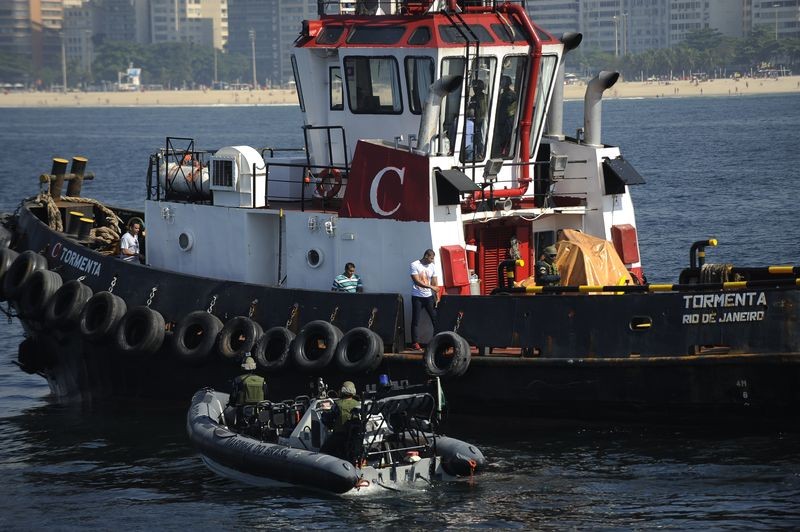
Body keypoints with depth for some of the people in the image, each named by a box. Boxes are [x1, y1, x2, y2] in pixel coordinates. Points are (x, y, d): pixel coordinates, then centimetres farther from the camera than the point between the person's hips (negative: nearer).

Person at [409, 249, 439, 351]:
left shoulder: (432, 266, 7)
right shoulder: (415, 265, -7)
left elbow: (435, 283, 8)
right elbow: (417, 281, -16)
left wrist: (437, 297, 1)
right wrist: (431, 287, -22)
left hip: (429, 296, 4)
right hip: (417, 297, -4)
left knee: (435, 318, 1)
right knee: (415, 320, -2)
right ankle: (415, 343, 1)